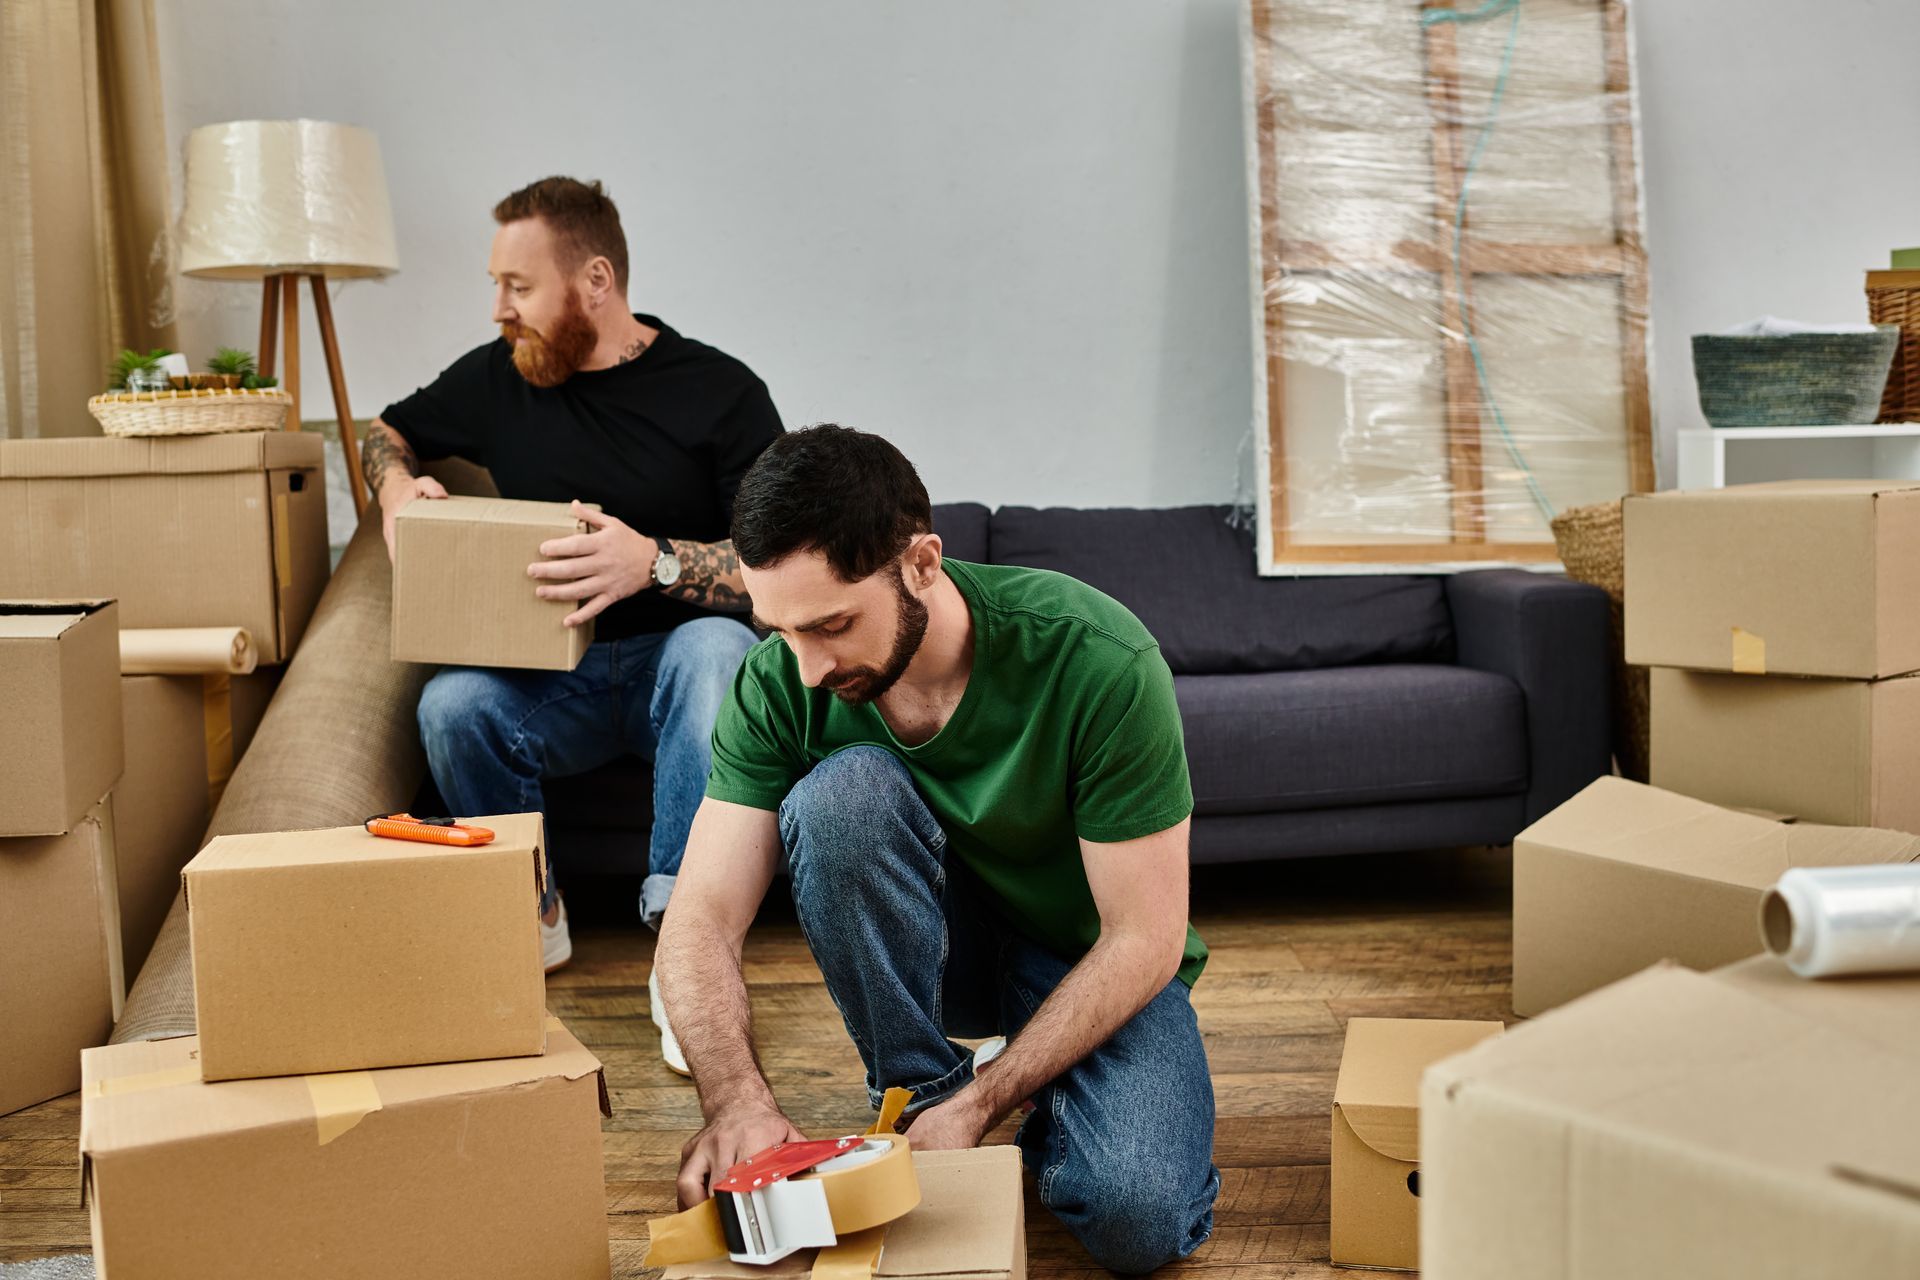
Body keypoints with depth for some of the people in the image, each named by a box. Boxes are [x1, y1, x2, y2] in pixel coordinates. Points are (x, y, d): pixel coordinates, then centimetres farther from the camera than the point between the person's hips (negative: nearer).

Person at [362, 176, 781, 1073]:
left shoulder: (719, 392, -7)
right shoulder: (498, 377, 8)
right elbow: (389, 431, 26)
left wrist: (653, 561, -31)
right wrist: (397, 489, 2)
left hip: (674, 658, -3)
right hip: (551, 672, 3)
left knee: (714, 647, -38)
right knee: (452, 705, -29)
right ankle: (529, 914, -6)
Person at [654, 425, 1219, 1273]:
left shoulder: (1100, 662, -29)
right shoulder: (780, 682, -19)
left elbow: (1145, 939, -23)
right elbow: (701, 920, -20)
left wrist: (980, 1106, -25)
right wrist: (737, 1100, -39)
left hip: (1095, 960, -2)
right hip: (937, 943, 2)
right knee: (843, 790, -31)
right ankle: (918, 1095, -11)